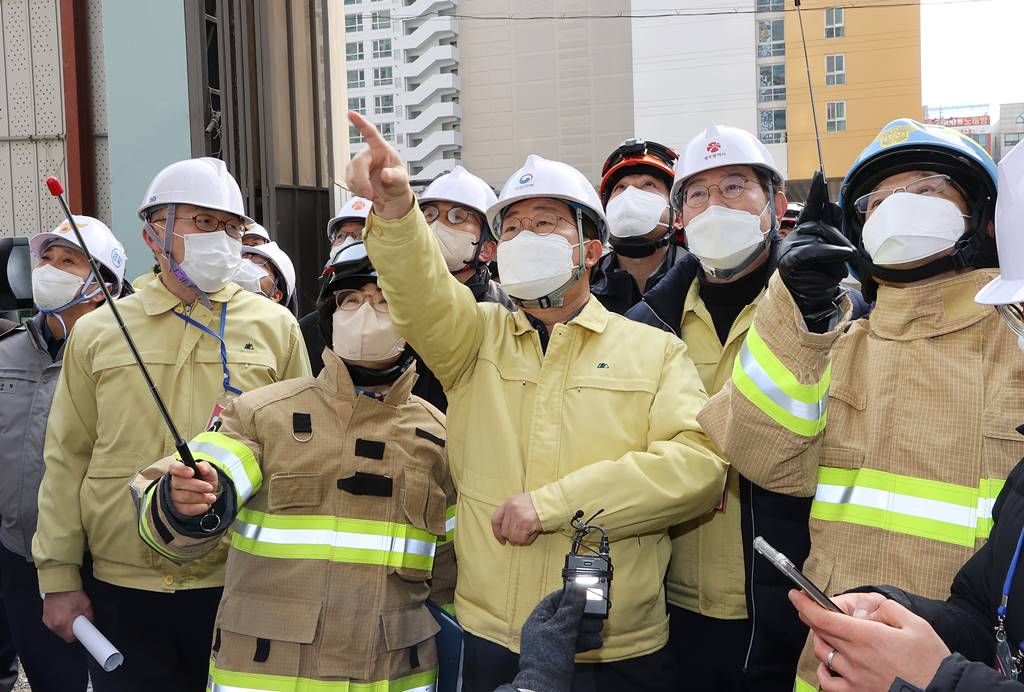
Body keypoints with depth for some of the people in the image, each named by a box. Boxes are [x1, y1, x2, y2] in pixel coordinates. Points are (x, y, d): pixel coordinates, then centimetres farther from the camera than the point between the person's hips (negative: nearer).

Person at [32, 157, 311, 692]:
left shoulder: (275, 326, 2)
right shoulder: (96, 334, 4)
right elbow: (67, 460, 5)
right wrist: (58, 578, 3)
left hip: (243, 587, 0)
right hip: (123, 592, 1)